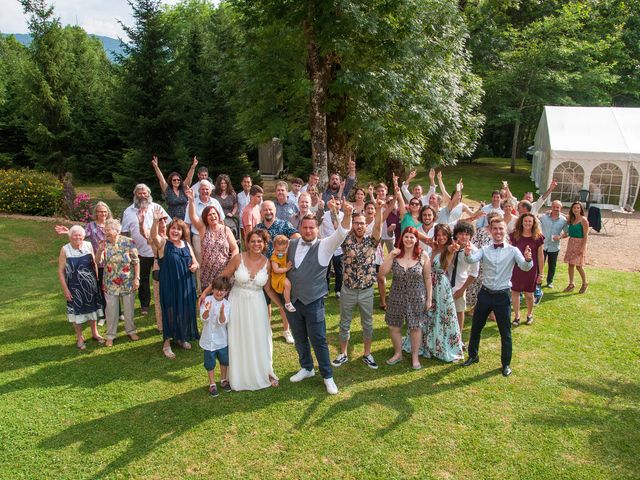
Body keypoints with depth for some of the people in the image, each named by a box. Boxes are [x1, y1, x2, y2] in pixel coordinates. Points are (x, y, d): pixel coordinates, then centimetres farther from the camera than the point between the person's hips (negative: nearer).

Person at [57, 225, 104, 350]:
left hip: (90, 284, 3)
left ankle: (94, 333, 36)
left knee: (92, 307, 17)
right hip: (75, 287, -3)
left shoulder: (88, 246, -5)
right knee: (77, 310, 10)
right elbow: (60, 271, -9)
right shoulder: (65, 250, -13)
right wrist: (65, 289, -11)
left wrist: (97, 280, 5)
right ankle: (79, 337, 28)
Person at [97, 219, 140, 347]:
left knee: (129, 308, 12)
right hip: (110, 283, 2)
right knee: (111, 309, 9)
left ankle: (130, 330, 33)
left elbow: (136, 262, -8)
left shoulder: (128, 242, -12)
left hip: (128, 282, -2)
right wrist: (100, 251, -24)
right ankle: (110, 335, 24)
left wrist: (136, 278, -11)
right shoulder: (104, 244, -3)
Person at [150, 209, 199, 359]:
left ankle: (181, 337, 35)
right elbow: (153, 235, -29)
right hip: (169, 285, -4)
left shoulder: (186, 244, 6)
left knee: (185, 311, 13)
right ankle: (167, 343, 19)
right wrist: (156, 220, -45)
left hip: (186, 285, 4)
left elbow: (195, 262, 14)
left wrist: (194, 266, -9)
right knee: (170, 311, 2)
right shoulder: (163, 243, -6)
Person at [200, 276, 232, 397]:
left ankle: (223, 379, 40)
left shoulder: (226, 304, -11)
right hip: (208, 339, -1)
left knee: (224, 360, 17)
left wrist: (222, 311, -40)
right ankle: (212, 384, 30)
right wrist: (207, 310, -42)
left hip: (222, 339, 1)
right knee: (210, 363, 11)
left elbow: (223, 322, -20)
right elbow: (204, 318, -20)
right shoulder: (207, 300, -12)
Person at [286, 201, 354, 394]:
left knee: (318, 340, 2)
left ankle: (327, 376, 18)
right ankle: (306, 368, 38)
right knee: (299, 338, 18)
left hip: (313, 302, -4)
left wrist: (347, 215, -42)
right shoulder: (292, 244, 4)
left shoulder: (324, 246, -9)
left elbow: (341, 233, -25)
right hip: (292, 300, 5)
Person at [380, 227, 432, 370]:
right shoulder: (395, 254, -4)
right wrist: (390, 256, -19)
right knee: (394, 326, 11)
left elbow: (427, 278, -2)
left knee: (415, 327, 10)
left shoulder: (423, 256, -8)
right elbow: (382, 273, -10)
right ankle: (398, 354, 33)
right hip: (397, 296, 2)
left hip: (416, 298, -2)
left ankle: (415, 357, 28)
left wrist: (429, 298, -2)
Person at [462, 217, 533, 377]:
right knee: (476, 327, 14)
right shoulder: (484, 250, 0)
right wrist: (467, 253, -41)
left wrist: (528, 260, -41)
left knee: (505, 332, 7)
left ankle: (506, 364, 24)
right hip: (485, 293, 2)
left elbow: (525, 267, -18)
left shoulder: (512, 250, -5)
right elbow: (471, 260, -18)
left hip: (503, 296, -2)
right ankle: (473, 356, 34)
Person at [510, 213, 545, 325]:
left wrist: (540, 273, 2)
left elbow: (540, 256, 1)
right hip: (516, 268, 1)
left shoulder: (538, 237, -4)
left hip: (531, 269, -1)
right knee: (515, 291, 6)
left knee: (529, 294, 6)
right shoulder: (514, 235, -3)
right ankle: (517, 316, 22)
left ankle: (529, 314, 32)